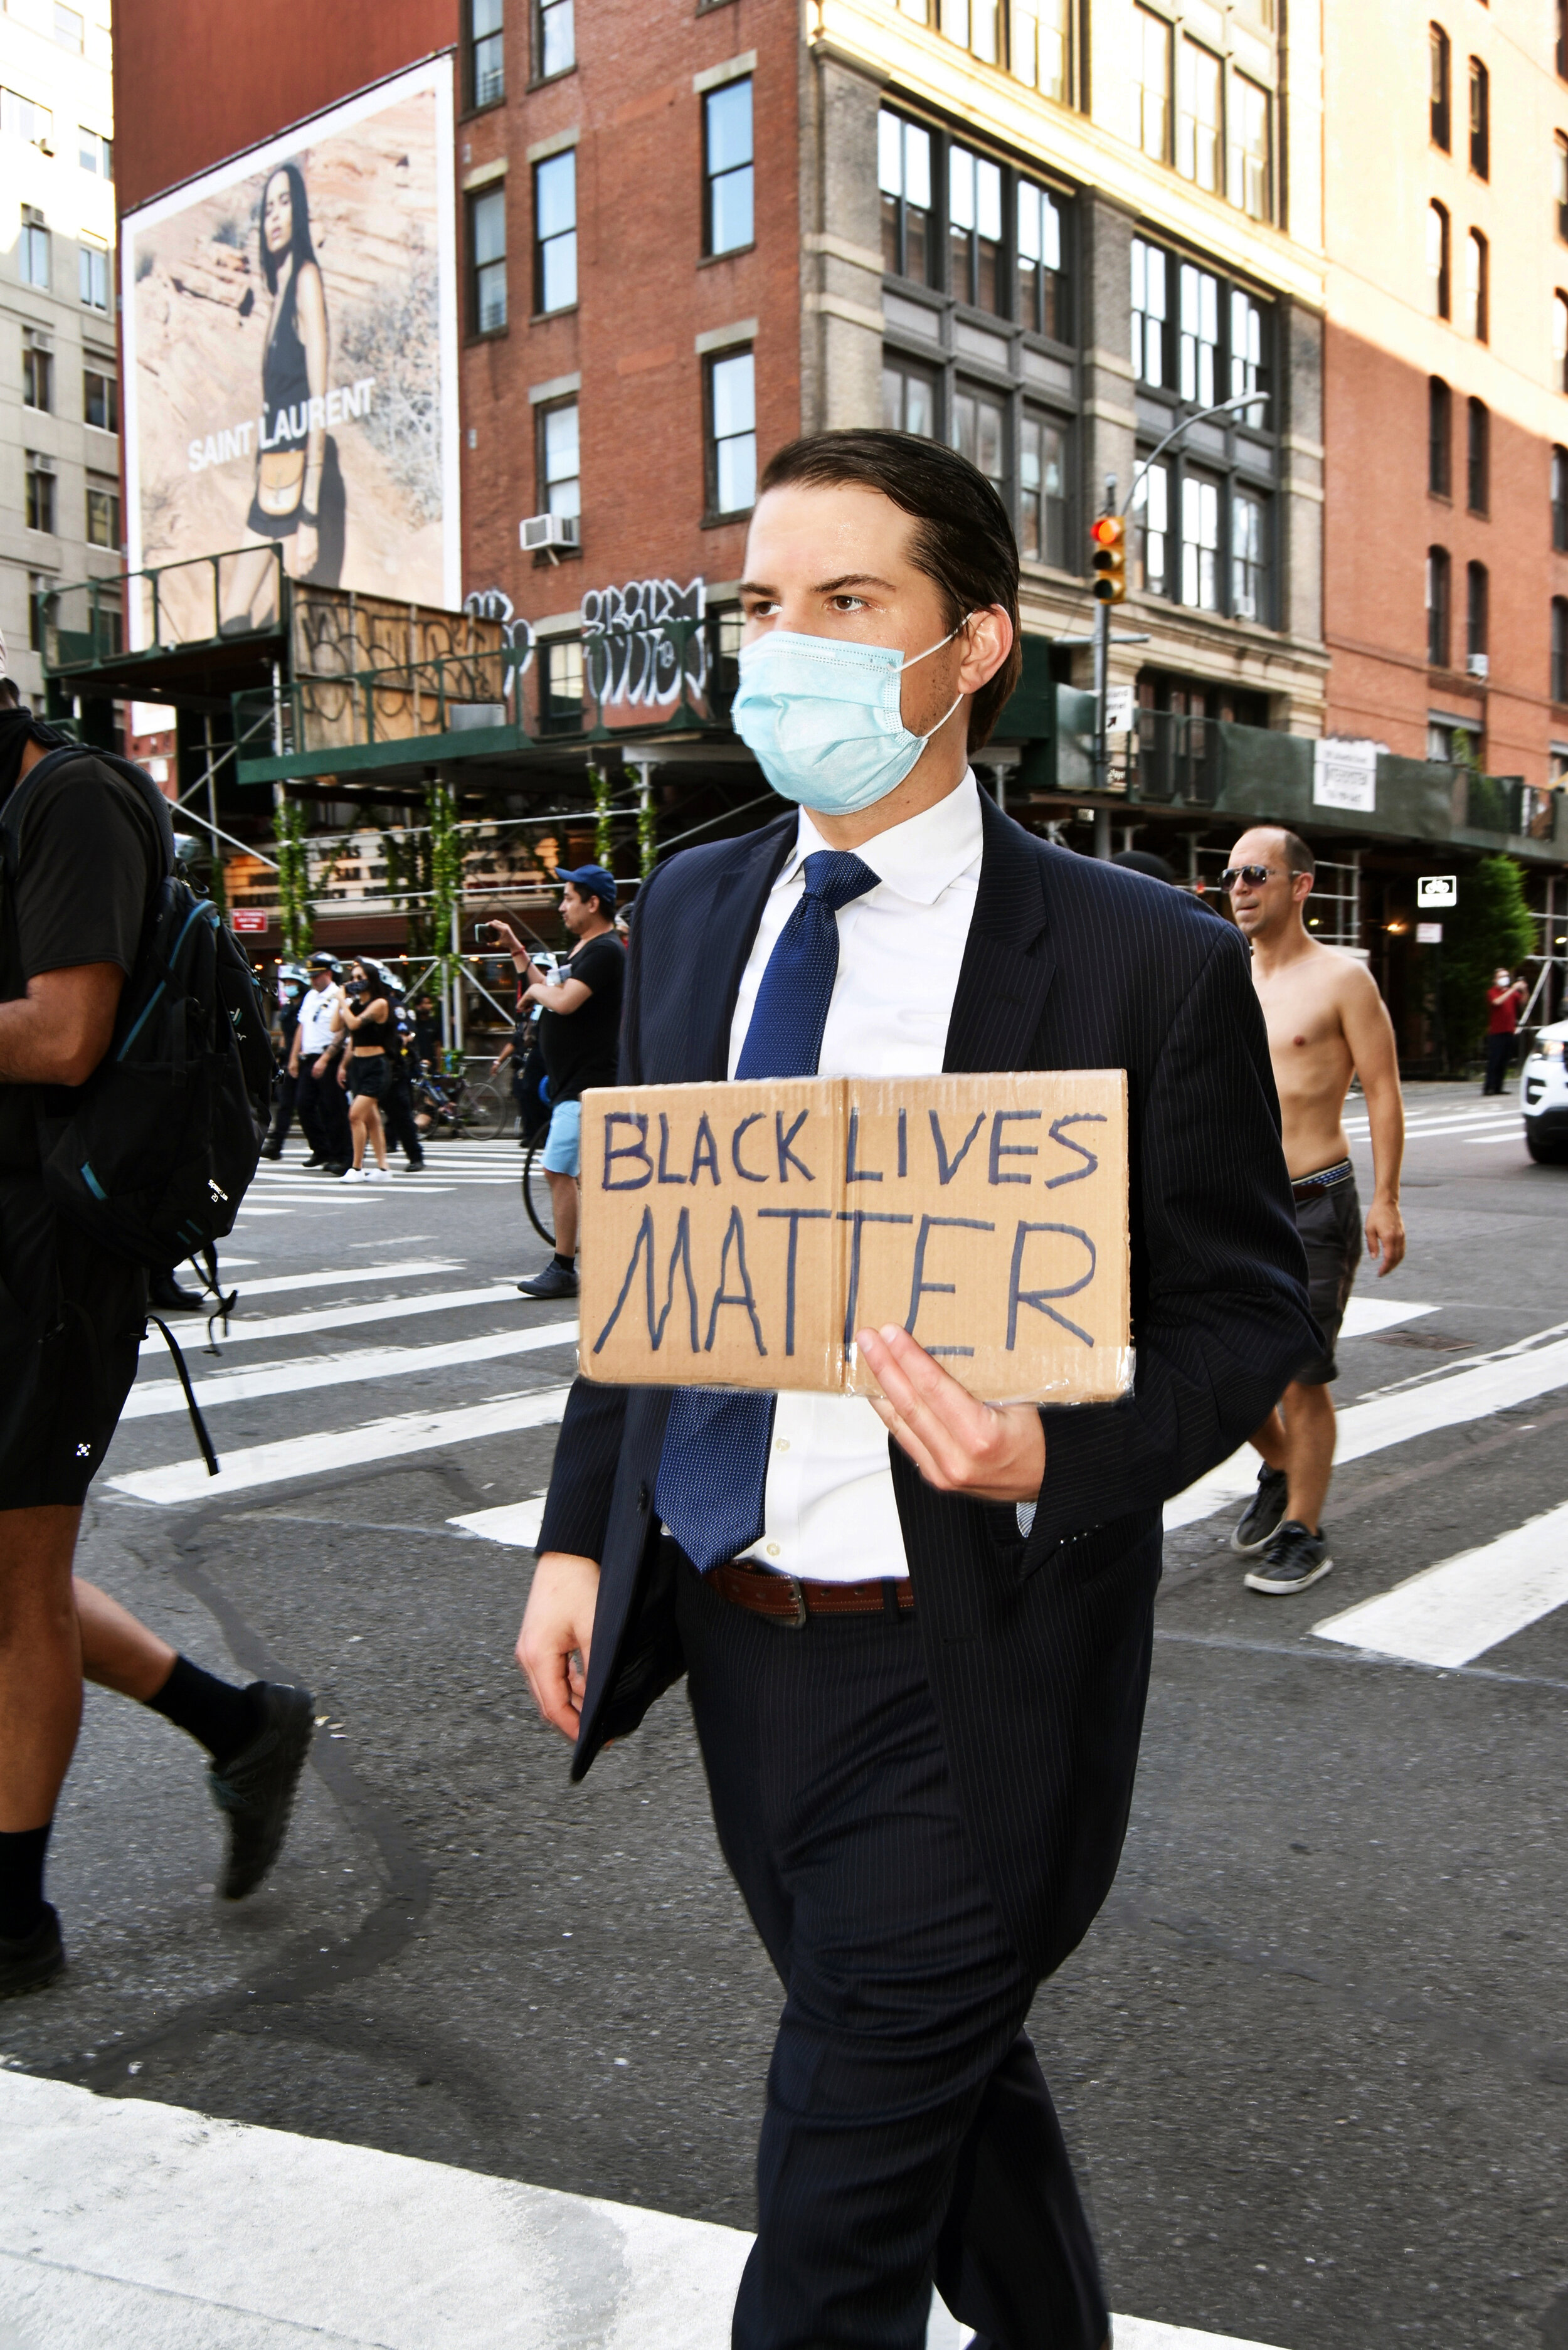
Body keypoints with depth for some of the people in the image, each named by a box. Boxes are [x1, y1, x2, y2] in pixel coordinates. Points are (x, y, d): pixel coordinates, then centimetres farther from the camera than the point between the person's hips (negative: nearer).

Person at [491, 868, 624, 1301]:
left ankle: (563, 1270, -7)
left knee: (559, 1171, -11)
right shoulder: (584, 949, 18)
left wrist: (537, 989, -6)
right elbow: (550, 994, 23)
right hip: (573, 1082, 11)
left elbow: (564, 1001, -26)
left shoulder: (605, 950, -15)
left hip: (586, 1085, -11)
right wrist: (517, 951, 22)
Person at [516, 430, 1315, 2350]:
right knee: (951, 2073, 25)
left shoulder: (1145, 963, -11)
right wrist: (580, 1534, 7)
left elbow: (1244, 1308, -6)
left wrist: (1056, 1459, -24)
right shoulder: (689, 912, 6)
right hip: (726, 1625, 6)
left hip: (960, 1666, -5)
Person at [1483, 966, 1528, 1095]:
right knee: (1494, 1061, -10)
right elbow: (1497, 1002, -21)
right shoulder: (1492, 992, -2)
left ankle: (1498, 1088, 9)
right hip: (1496, 1032, -6)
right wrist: (1513, 989, -22)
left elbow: (1522, 1001, 6)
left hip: (1509, 1031, 6)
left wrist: (1524, 991, -12)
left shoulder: (1513, 992, 16)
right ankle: (1488, 1087, -9)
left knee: (1504, 1062, 5)